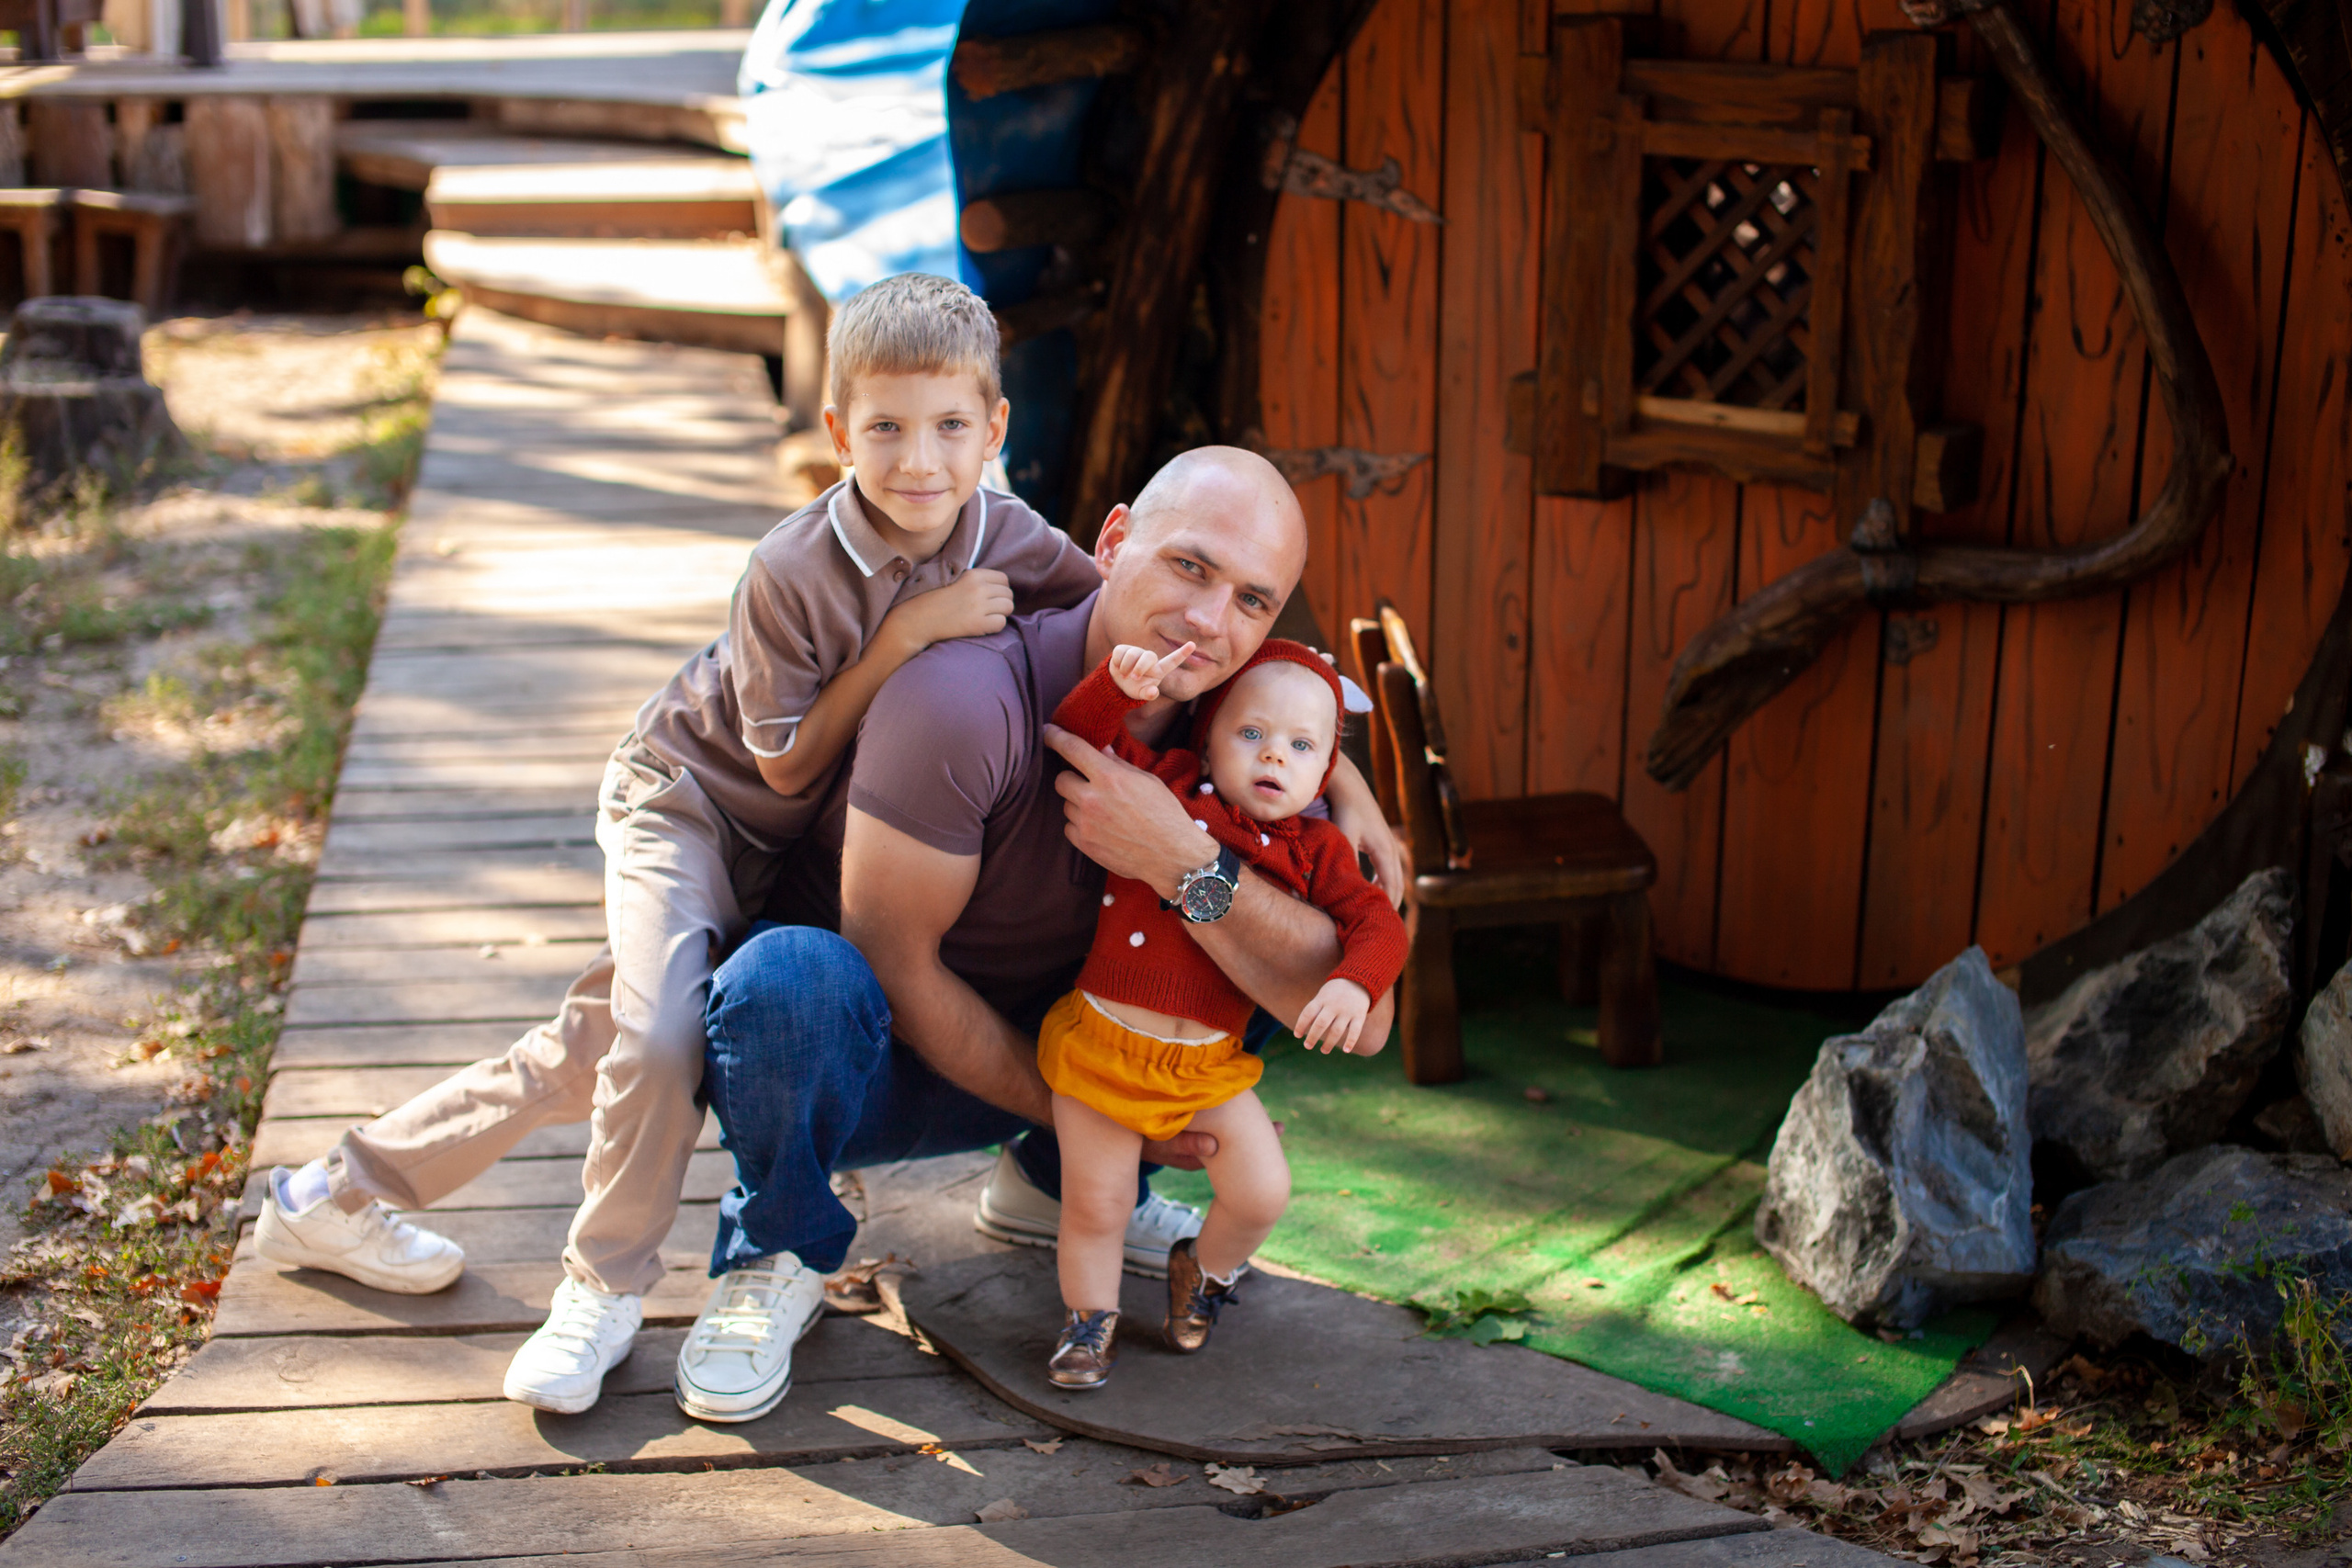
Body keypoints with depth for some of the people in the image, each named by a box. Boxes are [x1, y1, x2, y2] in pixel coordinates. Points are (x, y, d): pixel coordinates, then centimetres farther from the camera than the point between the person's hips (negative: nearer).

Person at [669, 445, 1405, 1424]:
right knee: (795, 976, -39)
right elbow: (891, 962, -23)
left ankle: (1049, 1184, 16)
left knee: (1279, 929, -4)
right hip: (867, 1052, -5)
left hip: (1037, 1046, 6)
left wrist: (1183, 861, -33)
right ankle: (780, 1253, -7)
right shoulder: (967, 701, -30)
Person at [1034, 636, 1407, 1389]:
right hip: (1102, 1042, -2)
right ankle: (1090, 1319, 31)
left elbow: (1376, 923, -5)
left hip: (1210, 1065, 2)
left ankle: (1203, 1270, 31)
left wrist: (1353, 985, -26)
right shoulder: (1163, 787, -3)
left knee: (1263, 1192, -2)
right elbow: (1076, 734, -6)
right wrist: (1119, 685, -26)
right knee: (1094, 1204, 4)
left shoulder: (1315, 852, 2)